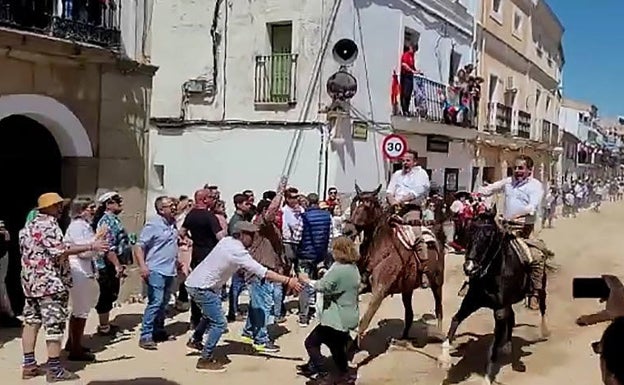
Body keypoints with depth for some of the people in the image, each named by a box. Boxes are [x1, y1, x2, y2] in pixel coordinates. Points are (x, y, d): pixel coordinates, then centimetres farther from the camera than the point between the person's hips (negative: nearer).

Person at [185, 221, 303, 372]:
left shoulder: (227, 241, 2)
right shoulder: (238, 252, -23)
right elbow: (263, 273, -27)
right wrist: (288, 281, -27)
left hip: (195, 282, 10)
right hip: (202, 287, -10)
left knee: (212, 315, 29)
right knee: (219, 323, -5)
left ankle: (195, 340, 44)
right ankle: (205, 360, 4)